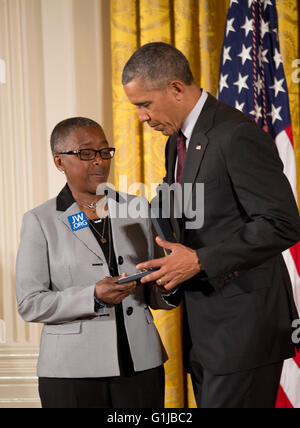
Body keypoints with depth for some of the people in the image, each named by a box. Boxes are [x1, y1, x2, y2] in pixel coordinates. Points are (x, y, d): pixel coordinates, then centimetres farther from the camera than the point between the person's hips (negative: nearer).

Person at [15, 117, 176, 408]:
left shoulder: (138, 208, 8)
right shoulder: (40, 221, 0)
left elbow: (155, 297, 11)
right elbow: (30, 304, -6)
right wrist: (94, 297, -19)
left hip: (141, 363, 3)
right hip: (72, 371, -2)